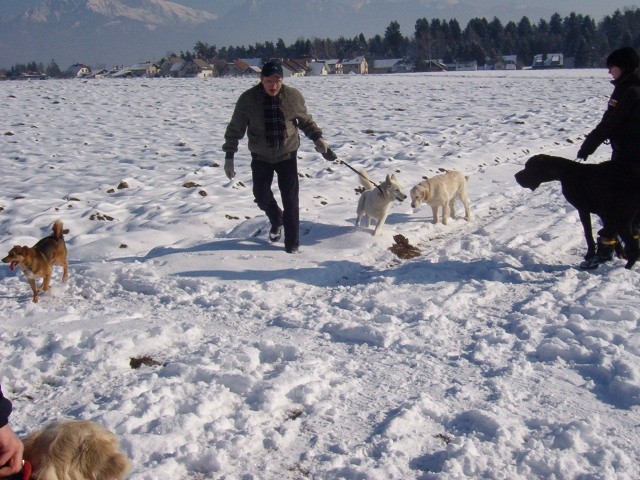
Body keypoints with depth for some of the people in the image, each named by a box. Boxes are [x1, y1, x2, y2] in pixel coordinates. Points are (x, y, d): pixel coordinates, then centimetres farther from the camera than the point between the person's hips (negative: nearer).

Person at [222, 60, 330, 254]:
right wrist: (229, 157, -5)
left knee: (290, 199, -2)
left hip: (287, 154, 0)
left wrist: (317, 138, -7)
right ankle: (276, 220, 39)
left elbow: (305, 121, 7)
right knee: (261, 195, 6)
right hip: (261, 157, 1)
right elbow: (235, 129, -4)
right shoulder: (248, 99, -13)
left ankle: (292, 242, 11)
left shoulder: (293, 96, -10)